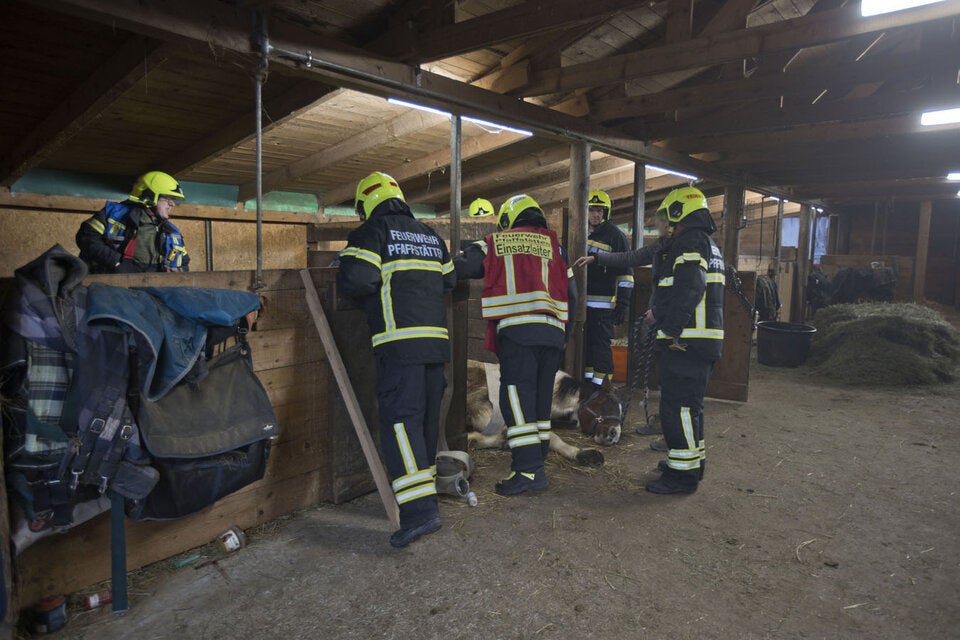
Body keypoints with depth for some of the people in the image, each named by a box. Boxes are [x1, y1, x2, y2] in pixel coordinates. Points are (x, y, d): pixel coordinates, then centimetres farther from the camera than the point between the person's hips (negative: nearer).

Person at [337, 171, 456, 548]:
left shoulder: (372, 232, -2)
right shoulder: (430, 235, 19)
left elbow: (353, 280, -14)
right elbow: (448, 281, 21)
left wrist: (376, 290, 7)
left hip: (400, 344, -7)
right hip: (436, 340, 7)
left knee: (399, 421, -9)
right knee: (427, 418, 17)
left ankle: (419, 510, -17)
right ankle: (424, 487, 32)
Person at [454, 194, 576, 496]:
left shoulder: (495, 243, 11)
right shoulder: (553, 245, 20)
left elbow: (460, 267, 2)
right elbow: (571, 293, 18)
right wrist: (564, 332, 26)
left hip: (517, 330, -4)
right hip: (553, 332, 4)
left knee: (517, 395, -4)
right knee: (541, 397, 13)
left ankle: (527, 468, -9)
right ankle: (537, 462, 20)